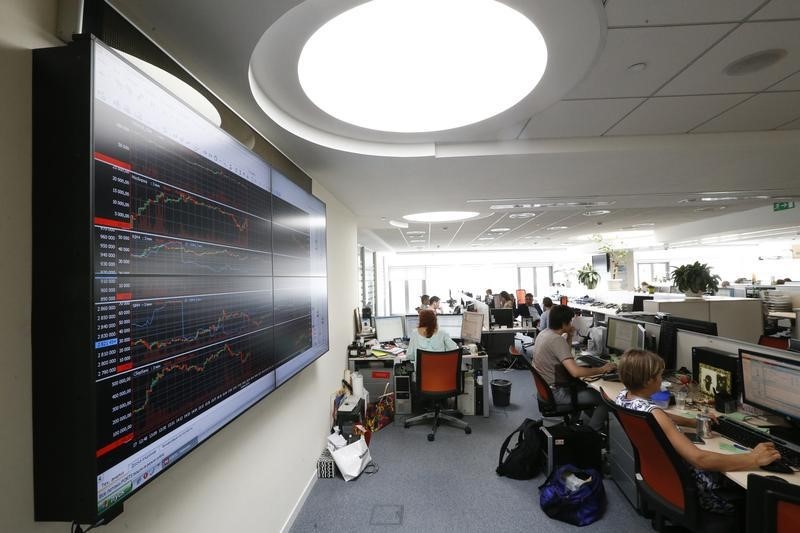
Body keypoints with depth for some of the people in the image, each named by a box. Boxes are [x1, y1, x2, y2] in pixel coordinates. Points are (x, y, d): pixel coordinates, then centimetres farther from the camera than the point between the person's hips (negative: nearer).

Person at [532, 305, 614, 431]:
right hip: (556, 392, -10)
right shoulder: (557, 340, -26)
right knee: (605, 399, -8)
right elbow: (575, 372, -34)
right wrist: (602, 369, -21)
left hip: (545, 386, 10)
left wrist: (569, 336, 3)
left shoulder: (544, 333, 3)